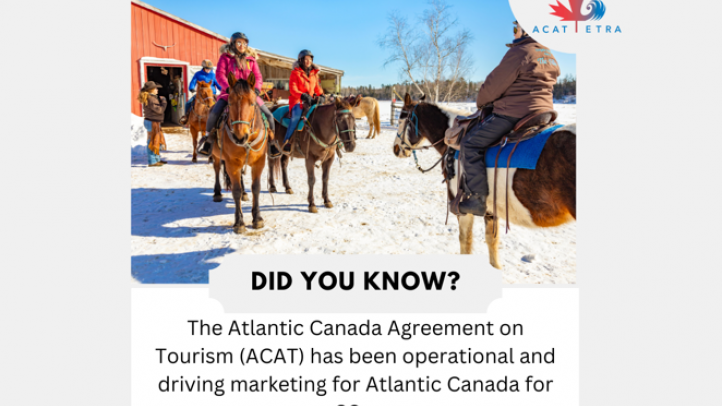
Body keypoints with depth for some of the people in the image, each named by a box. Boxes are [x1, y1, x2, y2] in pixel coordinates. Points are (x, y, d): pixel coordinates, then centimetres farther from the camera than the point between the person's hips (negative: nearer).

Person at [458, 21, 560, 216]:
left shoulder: (519, 52, -13)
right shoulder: (549, 56, 16)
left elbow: (494, 85, -11)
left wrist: (481, 101, 8)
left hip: (514, 113, -10)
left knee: (471, 144, -7)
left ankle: (477, 198, -13)